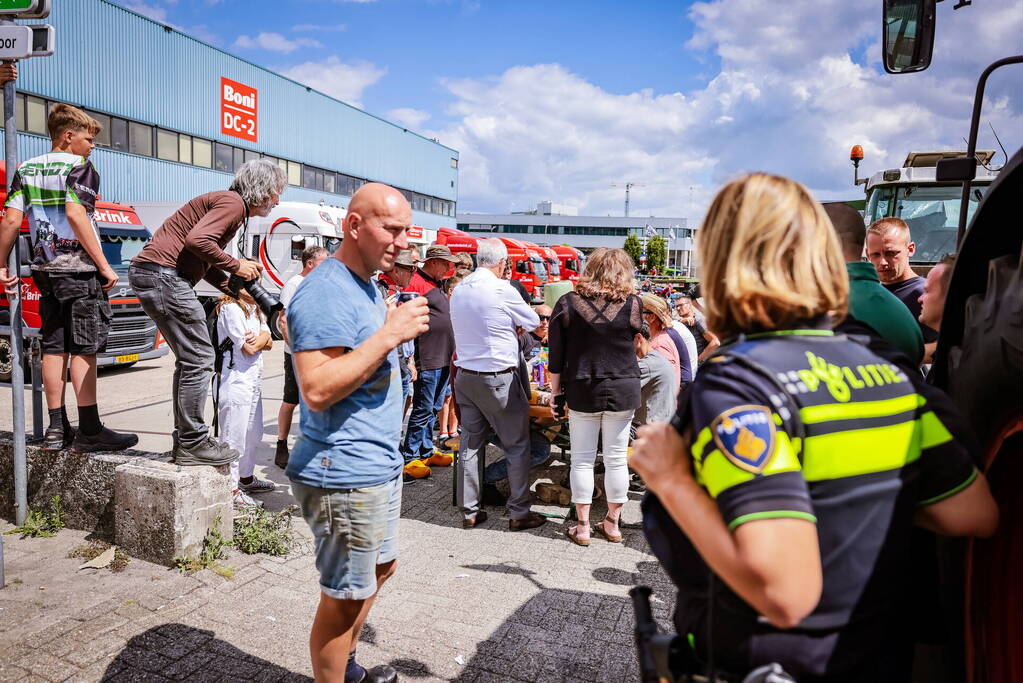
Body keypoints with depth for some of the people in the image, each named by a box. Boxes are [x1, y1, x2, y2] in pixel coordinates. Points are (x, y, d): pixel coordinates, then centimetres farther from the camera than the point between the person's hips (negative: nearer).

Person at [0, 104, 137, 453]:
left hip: (46, 268, 7)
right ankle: (89, 430, -7)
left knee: (54, 347, 8)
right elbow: (76, 215, -18)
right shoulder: (79, 167, -5)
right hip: (79, 269, -7)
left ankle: (56, 429, 12)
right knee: (84, 348, -7)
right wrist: (104, 266, -18)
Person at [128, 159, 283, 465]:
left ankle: (184, 439, 21)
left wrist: (235, 289, 13)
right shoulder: (233, 202, -10)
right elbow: (196, 240, -25)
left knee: (189, 359, 15)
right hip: (164, 275, -11)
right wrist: (235, 265, -13)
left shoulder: (232, 205, 22)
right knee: (199, 359, -8)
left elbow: (204, 262, 21)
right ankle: (193, 443, 0)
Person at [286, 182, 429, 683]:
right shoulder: (327, 293, -20)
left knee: (380, 568, 25)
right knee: (345, 597, 5)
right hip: (345, 475, -11)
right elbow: (317, 389, -29)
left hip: (379, 467, 11)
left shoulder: (366, 285, 13)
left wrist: (396, 328, 7)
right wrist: (389, 335, -28)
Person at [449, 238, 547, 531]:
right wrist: (512, 322, 21)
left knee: (470, 443, 12)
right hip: (498, 378, -6)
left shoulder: (458, 290, 6)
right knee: (517, 445, 6)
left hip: (465, 375, 7)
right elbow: (533, 322, 0)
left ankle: (469, 511, 20)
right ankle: (519, 512, 11)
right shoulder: (502, 289, -13)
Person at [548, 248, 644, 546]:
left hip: (582, 390, 0)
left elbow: (557, 354, -2)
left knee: (582, 459, 9)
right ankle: (612, 524, 24)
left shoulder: (567, 303, -4)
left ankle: (582, 527, 17)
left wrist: (555, 390, 7)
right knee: (616, 459, 11)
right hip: (623, 390, 1)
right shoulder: (632, 304, -6)